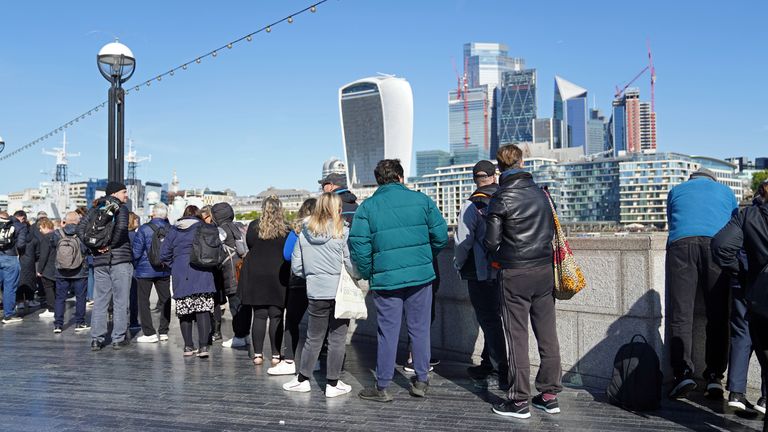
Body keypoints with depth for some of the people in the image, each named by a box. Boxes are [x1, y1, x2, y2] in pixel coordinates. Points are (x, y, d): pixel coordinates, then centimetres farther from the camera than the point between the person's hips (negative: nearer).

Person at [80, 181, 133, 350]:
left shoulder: (95, 210, 13)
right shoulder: (121, 208, -4)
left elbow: (81, 229, 4)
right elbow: (121, 227, -22)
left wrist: (93, 247, 2)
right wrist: (111, 245, -10)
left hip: (99, 260, 5)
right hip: (120, 260, -5)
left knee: (99, 301, 9)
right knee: (120, 301, 2)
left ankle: (96, 339, 10)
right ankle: (119, 338, 5)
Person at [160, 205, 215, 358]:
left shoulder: (174, 230, 12)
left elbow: (164, 254, 9)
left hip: (180, 276, 2)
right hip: (201, 274, -2)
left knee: (184, 311, 9)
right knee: (203, 310, -4)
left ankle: (188, 346, 11)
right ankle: (203, 346, -11)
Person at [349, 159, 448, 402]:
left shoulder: (367, 207, -1)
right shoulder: (421, 200, 2)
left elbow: (358, 246, -7)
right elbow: (441, 236, 1)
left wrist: (368, 275, 5)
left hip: (386, 279, -1)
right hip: (421, 276, 1)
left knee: (388, 332, 6)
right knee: (419, 328, 13)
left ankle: (382, 387, 14)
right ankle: (421, 381, 22)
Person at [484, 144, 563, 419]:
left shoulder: (500, 199, -10)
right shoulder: (540, 193, 6)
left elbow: (491, 242, -11)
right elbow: (551, 230, 13)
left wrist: (499, 258, 9)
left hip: (515, 275, -5)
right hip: (545, 271, 5)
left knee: (517, 338, 1)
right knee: (547, 335, 11)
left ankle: (519, 401, 7)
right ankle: (549, 395, 20)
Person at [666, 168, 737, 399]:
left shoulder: (676, 191, 30)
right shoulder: (725, 191, 30)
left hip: (681, 245, 0)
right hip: (718, 247, 1)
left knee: (680, 315, -3)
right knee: (718, 316, 3)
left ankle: (683, 373, -14)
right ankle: (715, 378, -1)